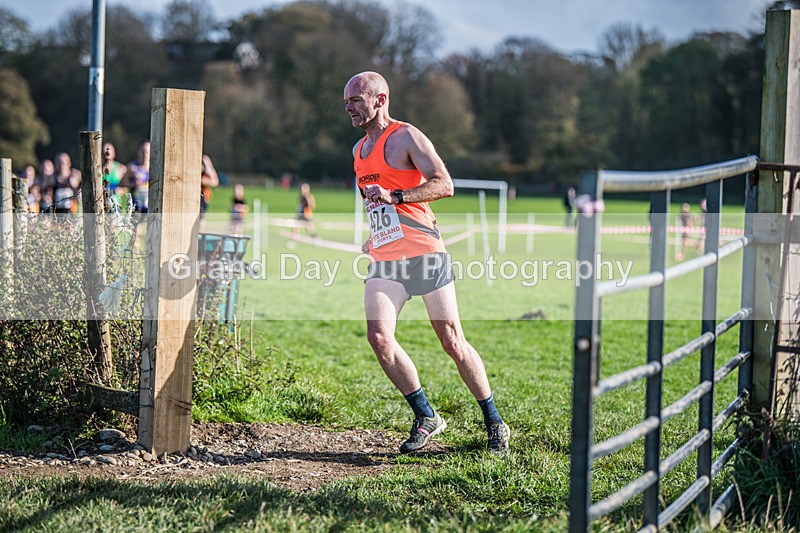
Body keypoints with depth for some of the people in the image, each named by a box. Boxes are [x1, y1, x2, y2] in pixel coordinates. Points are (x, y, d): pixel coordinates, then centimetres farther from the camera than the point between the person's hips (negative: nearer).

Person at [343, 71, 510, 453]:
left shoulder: (407, 137, -5)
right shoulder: (359, 150, 18)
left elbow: (444, 185, -16)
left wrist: (395, 196, -24)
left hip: (424, 252, -6)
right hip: (384, 260, 6)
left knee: (452, 342, -2)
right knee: (378, 336, -14)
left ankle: (494, 423, 13)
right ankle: (425, 417, 1)